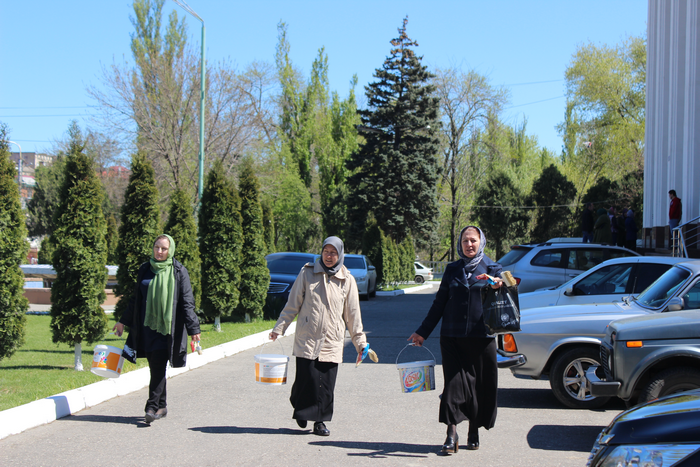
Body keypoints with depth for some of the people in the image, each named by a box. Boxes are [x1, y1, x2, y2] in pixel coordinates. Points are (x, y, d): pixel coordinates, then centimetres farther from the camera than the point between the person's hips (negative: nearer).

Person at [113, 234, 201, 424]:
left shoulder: (178, 271, -2)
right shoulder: (145, 270, 11)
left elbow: (187, 302, -4)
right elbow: (136, 299, 20)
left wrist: (193, 328, -11)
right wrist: (123, 321, 23)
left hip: (167, 326, -5)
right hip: (147, 325, 5)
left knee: (158, 367, -11)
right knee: (155, 367, 8)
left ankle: (153, 407, -9)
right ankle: (162, 406, 17)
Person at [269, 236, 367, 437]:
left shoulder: (347, 280, 7)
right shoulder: (307, 273, 3)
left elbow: (353, 315, 11)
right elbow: (292, 304, 7)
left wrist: (360, 343, 10)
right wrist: (279, 328, 4)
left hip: (332, 341, 1)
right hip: (307, 338, -1)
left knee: (326, 384, -1)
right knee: (306, 378, -6)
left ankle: (320, 421, 12)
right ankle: (300, 409, 20)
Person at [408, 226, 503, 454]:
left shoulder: (492, 269, 6)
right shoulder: (452, 270, 11)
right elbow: (439, 303, 15)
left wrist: (499, 287, -26)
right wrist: (423, 332, 14)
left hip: (481, 337, -1)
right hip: (452, 337, 1)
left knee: (480, 384, 3)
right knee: (454, 383, -6)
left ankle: (474, 433, 17)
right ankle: (452, 434, -5)